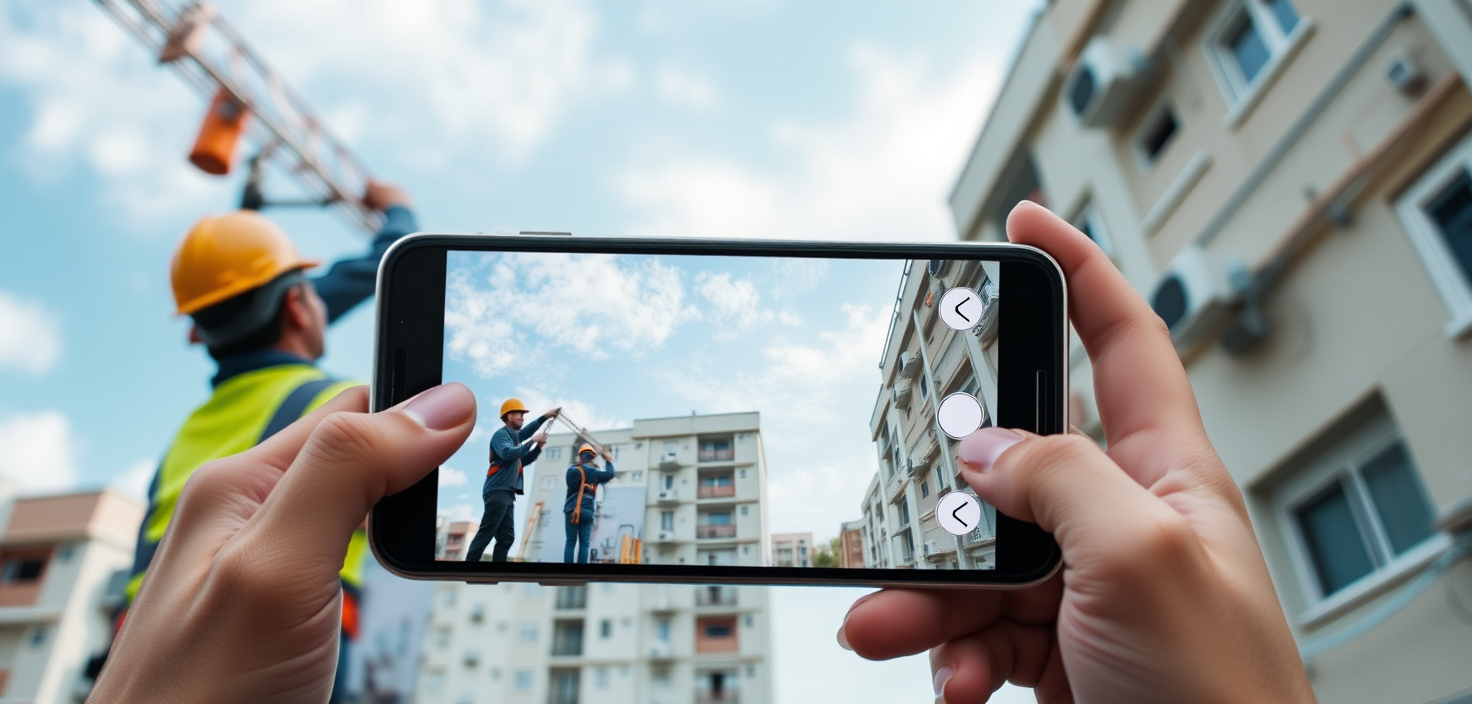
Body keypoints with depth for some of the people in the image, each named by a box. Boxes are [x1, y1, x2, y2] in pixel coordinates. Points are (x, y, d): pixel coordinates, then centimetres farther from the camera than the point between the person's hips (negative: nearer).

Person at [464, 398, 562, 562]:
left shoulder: (514, 436, 22)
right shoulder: (501, 434, -5)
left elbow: (523, 461, 28)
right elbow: (508, 453, -24)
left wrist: (538, 447, 14)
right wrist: (532, 441, -17)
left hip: (507, 494, 10)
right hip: (498, 491, -10)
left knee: (506, 538, 6)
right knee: (485, 534, -14)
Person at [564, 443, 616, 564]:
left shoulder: (572, 470, -2)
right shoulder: (594, 472, 3)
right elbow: (610, 474, 15)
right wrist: (608, 460, 29)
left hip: (572, 511, 0)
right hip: (587, 512, 0)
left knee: (570, 543, 2)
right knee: (584, 544, 2)